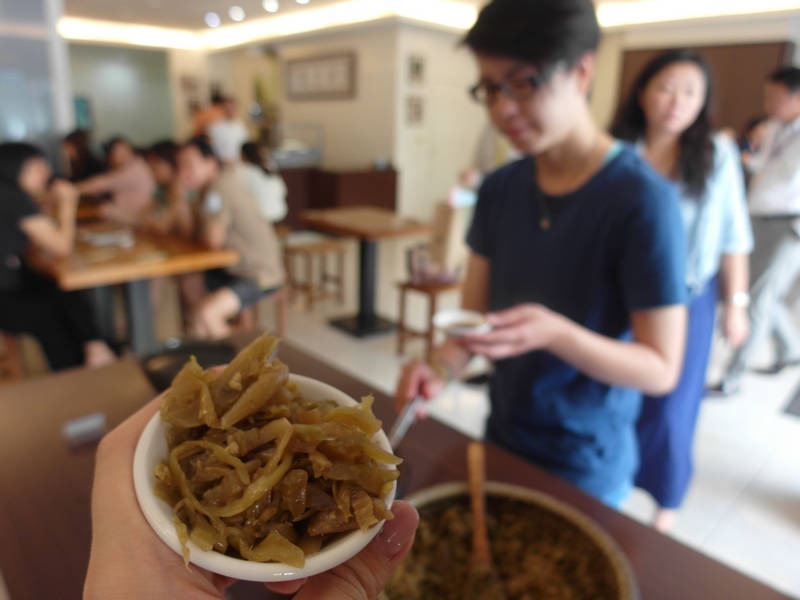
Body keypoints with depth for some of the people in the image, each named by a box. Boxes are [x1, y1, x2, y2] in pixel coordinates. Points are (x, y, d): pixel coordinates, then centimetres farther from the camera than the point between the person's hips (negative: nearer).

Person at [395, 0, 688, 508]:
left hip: (585, 465, -5)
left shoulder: (642, 199, -22)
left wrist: (554, 332, -35)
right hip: (502, 436, 5)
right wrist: (442, 369, -21)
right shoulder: (500, 189, -5)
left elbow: (661, 370, -19)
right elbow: (474, 314, -1)